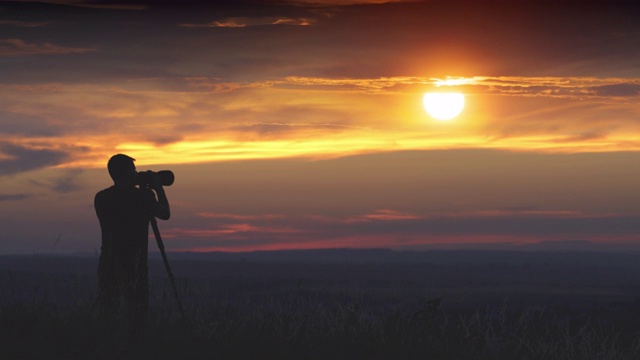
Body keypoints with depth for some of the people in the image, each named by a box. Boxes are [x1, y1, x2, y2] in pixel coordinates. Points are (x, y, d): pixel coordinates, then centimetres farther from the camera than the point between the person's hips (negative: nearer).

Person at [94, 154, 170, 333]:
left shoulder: (101, 198, 4)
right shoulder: (142, 197, -8)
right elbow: (165, 214, 8)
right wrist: (159, 188, 19)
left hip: (108, 266, 4)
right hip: (134, 266, -4)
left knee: (105, 316, 6)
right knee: (137, 319, -2)